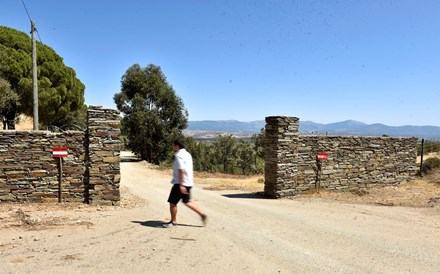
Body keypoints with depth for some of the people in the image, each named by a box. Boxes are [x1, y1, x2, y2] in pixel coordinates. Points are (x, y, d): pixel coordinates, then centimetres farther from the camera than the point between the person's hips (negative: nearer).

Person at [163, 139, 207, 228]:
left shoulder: (179, 156, -16)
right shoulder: (187, 154, 14)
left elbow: (181, 171, -24)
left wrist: (181, 185, -25)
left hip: (180, 183, -10)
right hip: (188, 183, 10)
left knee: (172, 202, 3)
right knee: (187, 201, 19)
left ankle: (173, 222, 13)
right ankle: (202, 214, 15)